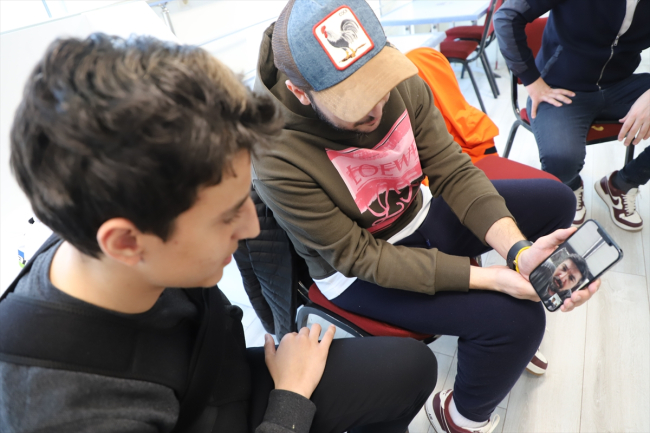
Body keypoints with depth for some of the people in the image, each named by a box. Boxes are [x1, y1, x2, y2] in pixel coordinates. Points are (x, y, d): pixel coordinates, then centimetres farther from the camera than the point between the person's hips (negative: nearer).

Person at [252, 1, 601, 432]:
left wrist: (518, 251, -29)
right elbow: (360, 257, -26)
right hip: (358, 272, -6)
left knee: (555, 200, 7)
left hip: (418, 212, 7)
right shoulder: (278, 160, -32)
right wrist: (490, 277, -31)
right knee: (515, 318, -21)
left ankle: (506, 339, 25)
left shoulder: (400, 81, -19)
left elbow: (454, 172, -14)